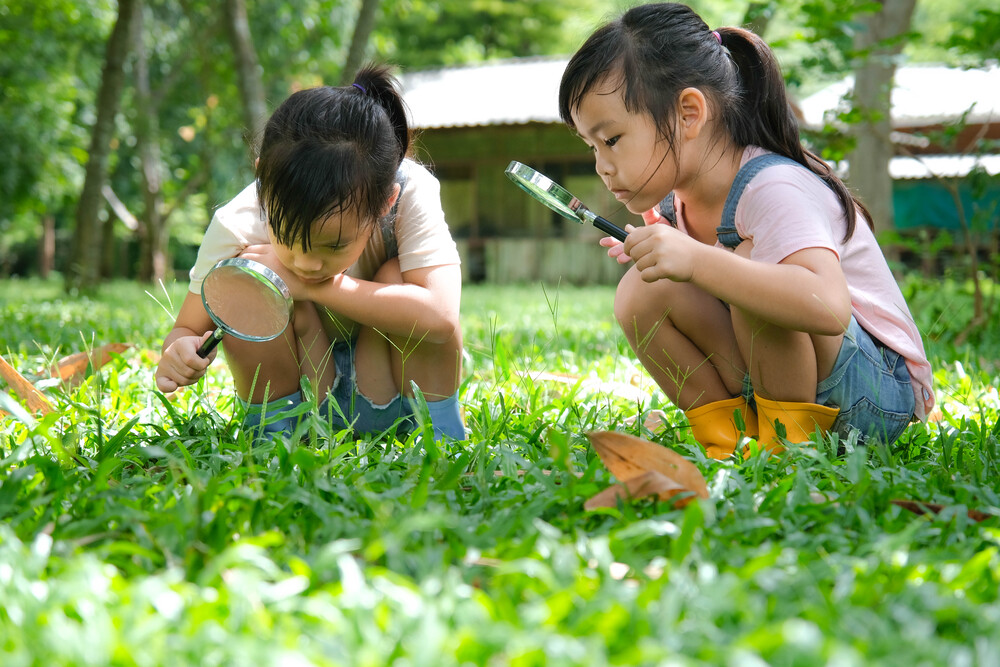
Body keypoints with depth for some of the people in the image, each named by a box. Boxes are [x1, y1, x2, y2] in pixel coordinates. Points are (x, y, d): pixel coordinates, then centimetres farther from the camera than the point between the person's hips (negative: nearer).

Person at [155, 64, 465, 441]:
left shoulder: (411, 194, -28)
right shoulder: (238, 226, -25)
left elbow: (440, 318, -41)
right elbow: (186, 329, -13)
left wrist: (314, 286, -39)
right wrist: (179, 353, -39)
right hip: (296, 386, 1)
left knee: (396, 277, -29)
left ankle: (435, 435, -14)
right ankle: (274, 431, -13)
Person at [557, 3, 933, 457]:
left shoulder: (773, 190, -25)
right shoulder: (672, 205, 0)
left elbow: (828, 307, -42)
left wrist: (696, 260, -46)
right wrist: (656, 260, -7)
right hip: (763, 389, 7)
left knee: (750, 260, -31)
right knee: (640, 294, -11)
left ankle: (790, 436, -17)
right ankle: (729, 438, -3)